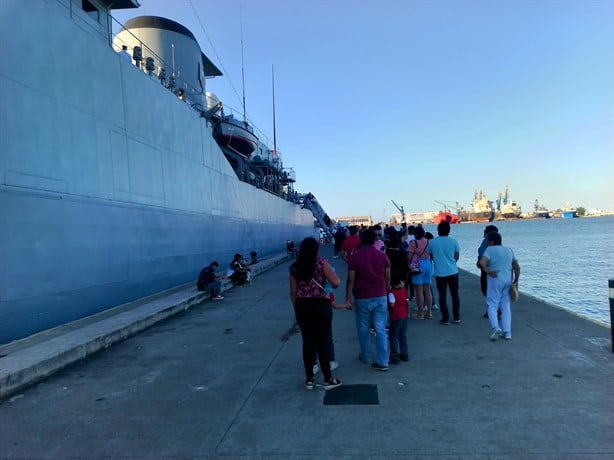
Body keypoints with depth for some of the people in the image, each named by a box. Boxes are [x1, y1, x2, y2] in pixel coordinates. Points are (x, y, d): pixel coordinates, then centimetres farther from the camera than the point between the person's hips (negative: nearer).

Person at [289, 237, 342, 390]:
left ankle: (309, 380, 20)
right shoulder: (321, 262, -7)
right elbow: (336, 283, -11)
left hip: (302, 306, 4)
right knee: (323, 342, 5)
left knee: (308, 342, 12)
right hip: (320, 306, -3)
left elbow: (293, 292, 7)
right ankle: (328, 379, 15)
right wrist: (330, 271, 9)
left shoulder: (295, 267, 4)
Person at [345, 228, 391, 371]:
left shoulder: (354, 257, -9)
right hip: (381, 297, 2)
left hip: (362, 299, -2)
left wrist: (348, 297, -4)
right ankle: (382, 362, 4)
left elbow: (351, 280, -10)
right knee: (380, 329, 5)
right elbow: (388, 278, 2)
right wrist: (388, 292, 15)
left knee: (363, 329, 14)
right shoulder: (382, 256, -1)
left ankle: (365, 357, 27)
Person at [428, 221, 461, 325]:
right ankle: (456, 317, 18)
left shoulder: (432, 242, -3)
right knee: (455, 294, 12)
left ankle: (445, 319, 7)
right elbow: (456, 257, 3)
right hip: (453, 271, 1)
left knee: (442, 296, 5)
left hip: (440, 273, -1)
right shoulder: (454, 241, -4)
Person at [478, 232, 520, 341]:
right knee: (505, 306, 11)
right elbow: (517, 267, 11)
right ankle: (507, 332, 10)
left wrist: (487, 271, -11)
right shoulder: (509, 250, 12)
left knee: (492, 305, 1)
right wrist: (516, 281, 17)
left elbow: (482, 262, -24)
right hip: (508, 281, 6)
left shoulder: (490, 250, -6)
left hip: (495, 280, -5)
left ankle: (495, 328, -17)